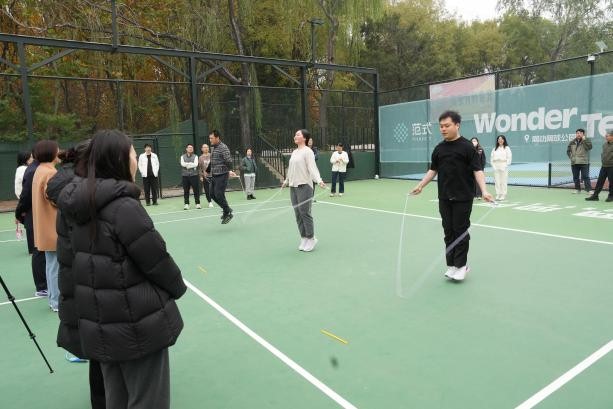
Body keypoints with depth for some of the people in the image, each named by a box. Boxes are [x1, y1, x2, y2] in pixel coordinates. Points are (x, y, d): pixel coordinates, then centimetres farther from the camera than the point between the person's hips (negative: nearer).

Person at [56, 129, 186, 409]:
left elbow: (71, 262, 11)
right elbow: (157, 260, -17)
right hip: (138, 325, -8)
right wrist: (178, 287, 2)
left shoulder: (79, 207, 3)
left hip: (100, 326, 8)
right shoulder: (124, 206, -21)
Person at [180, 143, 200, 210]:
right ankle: (186, 204, 10)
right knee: (186, 191, 3)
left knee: (196, 190, -1)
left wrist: (187, 165, -9)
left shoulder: (195, 156, 7)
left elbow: (196, 164, -9)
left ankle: (197, 203, 7)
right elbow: (182, 164, -7)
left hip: (194, 175, -1)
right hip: (185, 175, 1)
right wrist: (191, 164, -11)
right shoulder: (183, 156, 10)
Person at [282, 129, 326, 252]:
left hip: (304, 186, -8)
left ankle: (311, 239, 8)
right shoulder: (294, 152, 16)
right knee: (298, 214, 8)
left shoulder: (307, 151, -8)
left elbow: (312, 168, -18)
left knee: (305, 213, -5)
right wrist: (286, 180, 38)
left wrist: (319, 180, -32)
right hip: (293, 187, 8)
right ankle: (303, 239, 17)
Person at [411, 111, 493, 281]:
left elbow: (477, 170, -10)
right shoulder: (439, 149, 9)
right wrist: (421, 185, 10)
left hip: (463, 198, -5)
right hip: (444, 198, 5)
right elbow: (433, 170, 18)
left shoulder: (467, 147, -6)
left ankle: (461, 265, 12)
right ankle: (452, 265, 17)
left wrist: (484, 191, -22)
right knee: (449, 232, 8)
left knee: (461, 231, 0)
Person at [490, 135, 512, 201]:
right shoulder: (495, 149, 13)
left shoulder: (507, 148, 1)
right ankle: (498, 195, 10)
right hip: (496, 167, 4)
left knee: (503, 181, -3)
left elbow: (509, 158, -3)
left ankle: (503, 195, 2)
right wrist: (493, 165, -2)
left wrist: (505, 166, -11)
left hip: (503, 167, -3)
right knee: (497, 181, 3)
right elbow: (491, 158, 11)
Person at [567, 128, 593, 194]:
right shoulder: (572, 142, 10)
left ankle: (588, 190, -5)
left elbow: (589, 147, -18)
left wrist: (584, 139, -18)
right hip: (574, 163, 4)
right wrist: (571, 157, 4)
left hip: (584, 162, -4)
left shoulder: (586, 141, 1)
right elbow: (568, 151, 17)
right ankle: (577, 189, 21)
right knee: (575, 177, 10)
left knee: (585, 177, -7)